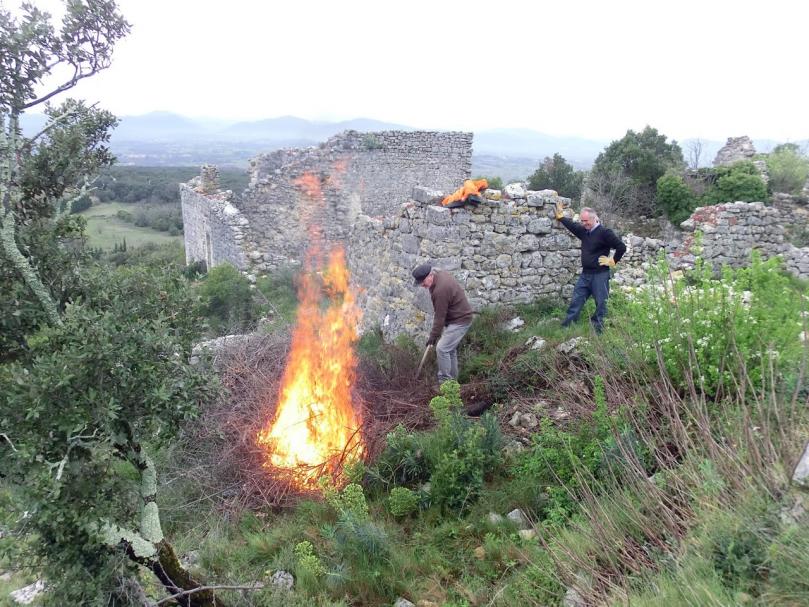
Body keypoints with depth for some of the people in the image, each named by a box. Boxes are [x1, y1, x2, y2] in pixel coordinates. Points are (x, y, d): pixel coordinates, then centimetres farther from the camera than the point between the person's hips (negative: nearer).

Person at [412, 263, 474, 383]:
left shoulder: (440, 289, -30)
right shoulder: (440, 274, 0)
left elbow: (440, 316, -22)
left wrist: (433, 336, -12)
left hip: (460, 321, -10)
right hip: (456, 317, 10)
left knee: (442, 348, -12)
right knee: (450, 348, 16)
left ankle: (445, 382, -2)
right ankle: (452, 379, 26)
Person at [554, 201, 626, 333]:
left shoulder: (604, 233, -15)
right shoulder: (584, 231, 8)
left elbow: (622, 247, -16)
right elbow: (572, 225, 26)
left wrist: (613, 261, -10)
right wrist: (560, 216, 25)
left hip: (600, 275, -8)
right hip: (585, 274, 8)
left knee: (601, 303, 3)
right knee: (576, 301, 11)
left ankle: (598, 329, 10)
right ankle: (566, 326, 17)